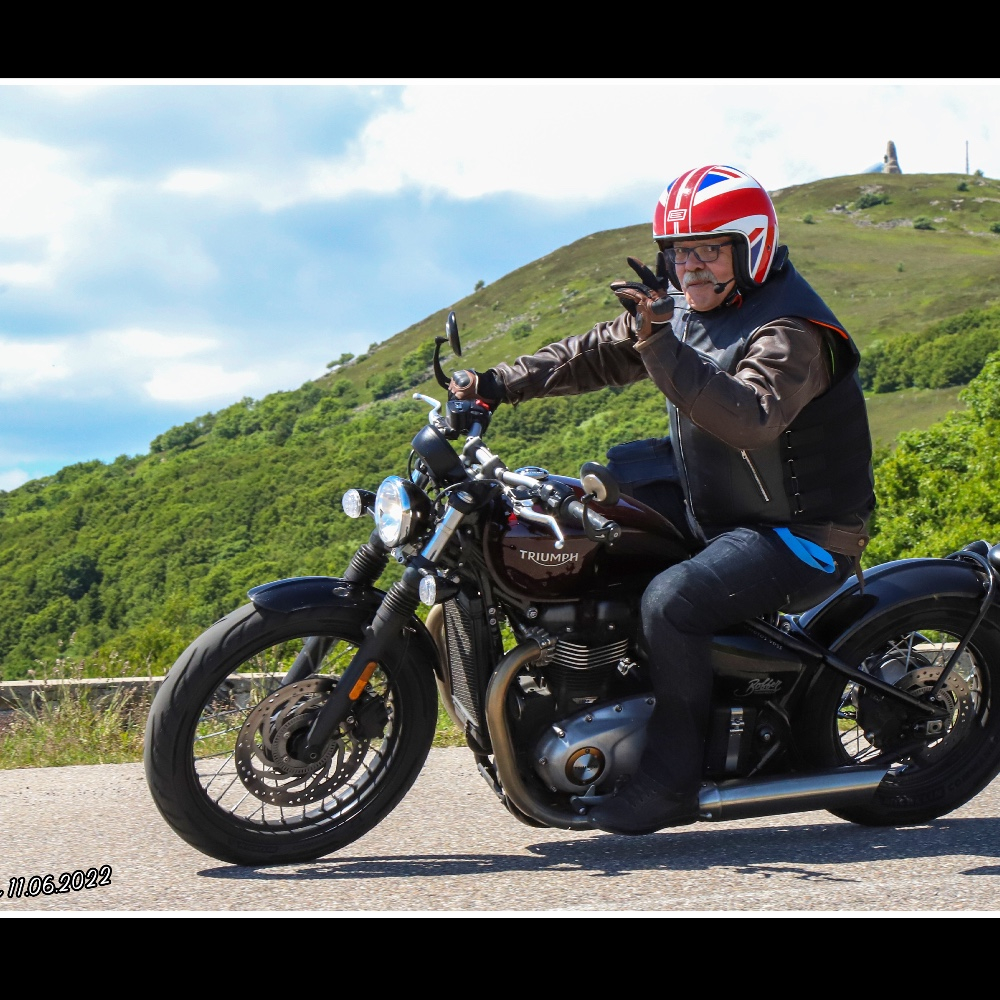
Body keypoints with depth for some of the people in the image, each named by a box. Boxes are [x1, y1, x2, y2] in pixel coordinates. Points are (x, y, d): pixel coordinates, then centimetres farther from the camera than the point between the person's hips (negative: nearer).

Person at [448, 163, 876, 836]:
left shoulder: (791, 332, -24)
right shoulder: (683, 310, 4)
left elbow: (751, 420, -43)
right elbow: (595, 355, 11)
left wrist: (662, 346, -49)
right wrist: (496, 386, 4)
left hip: (803, 532, -10)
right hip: (711, 503, 10)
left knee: (672, 601, -29)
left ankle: (672, 783, -15)